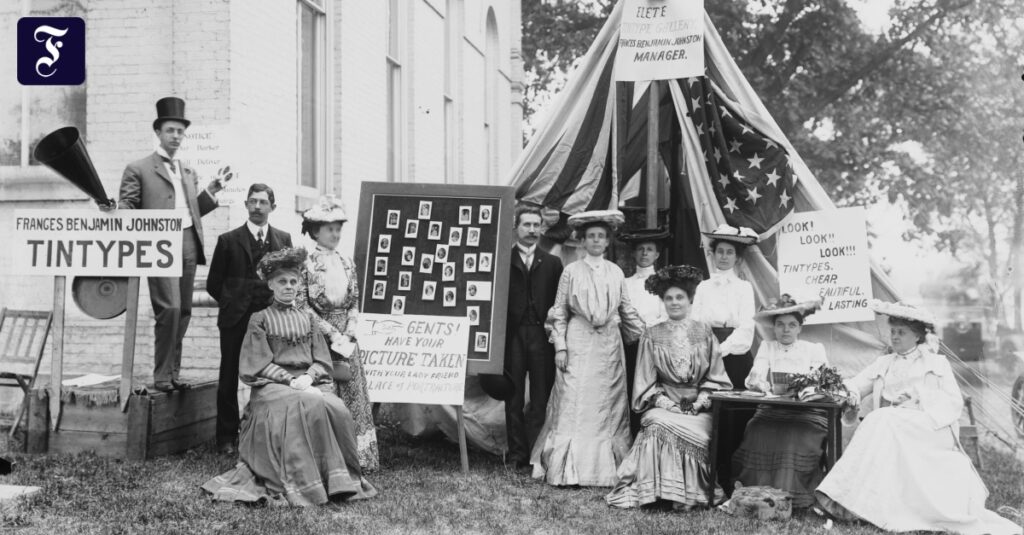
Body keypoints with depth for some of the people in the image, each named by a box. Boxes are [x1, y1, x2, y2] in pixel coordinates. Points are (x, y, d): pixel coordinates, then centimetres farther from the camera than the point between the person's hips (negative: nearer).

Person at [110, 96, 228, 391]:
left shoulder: (189, 173, 24)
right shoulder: (138, 169, 5)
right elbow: (126, 209, 1)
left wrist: (212, 189, 14)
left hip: (189, 246, 6)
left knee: (183, 312, 5)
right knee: (169, 308, -15)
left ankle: (173, 373, 14)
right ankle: (161, 375, -5)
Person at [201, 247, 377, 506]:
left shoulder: (308, 318, 19)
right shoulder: (260, 319, 8)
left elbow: (322, 360, 12)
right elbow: (259, 364, 0)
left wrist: (308, 377, -10)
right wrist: (291, 380, -14)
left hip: (310, 382, 3)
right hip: (273, 384, -3)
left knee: (336, 408, -28)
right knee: (308, 405, -35)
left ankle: (339, 481, -20)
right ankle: (305, 485, -33)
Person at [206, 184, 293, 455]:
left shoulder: (283, 239, 10)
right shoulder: (228, 240, 5)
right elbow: (213, 283, 8)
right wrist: (232, 304, 3)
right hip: (235, 320, -1)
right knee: (229, 379, 4)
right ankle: (227, 437, 14)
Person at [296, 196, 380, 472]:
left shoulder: (347, 263, 11)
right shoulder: (307, 263, -6)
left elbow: (354, 304, 11)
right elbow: (303, 307, -10)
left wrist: (348, 334, -4)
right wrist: (332, 333, -13)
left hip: (345, 340, 5)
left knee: (352, 396, 5)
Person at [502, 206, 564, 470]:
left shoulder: (552, 263, 13)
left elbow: (559, 302, 8)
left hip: (542, 336, 1)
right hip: (512, 336, -1)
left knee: (541, 398, 0)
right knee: (514, 399, 4)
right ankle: (517, 455, 11)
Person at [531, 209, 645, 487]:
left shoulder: (616, 272, 9)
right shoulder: (571, 271, 2)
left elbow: (627, 311, 14)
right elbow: (559, 312, 1)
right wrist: (560, 346, -6)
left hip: (608, 346, 3)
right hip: (578, 343, -3)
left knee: (607, 406, 4)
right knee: (574, 405, -5)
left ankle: (603, 469, 10)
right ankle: (569, 470, 0)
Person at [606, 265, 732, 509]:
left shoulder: (704, 333, 10)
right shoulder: (652, 336, 9)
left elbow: (716, 378, 7)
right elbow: (646, 382, 6)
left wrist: (699, 402, -9)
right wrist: (666, 403, -9)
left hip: (699, 408, 0)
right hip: (664, 405, 0)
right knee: (659, 425, -32)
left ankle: (691, 492, -16)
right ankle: (663, 490, -23)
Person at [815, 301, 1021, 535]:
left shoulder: (937, 363, 17)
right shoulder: (884, 364, 25)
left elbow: (954, 402, 5)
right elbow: (855, 386, 12)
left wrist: (918, 399, -12)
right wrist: (848, 394, -14)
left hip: (931, 430, -3)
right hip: (888, 425, 3)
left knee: (884, 421, -32)